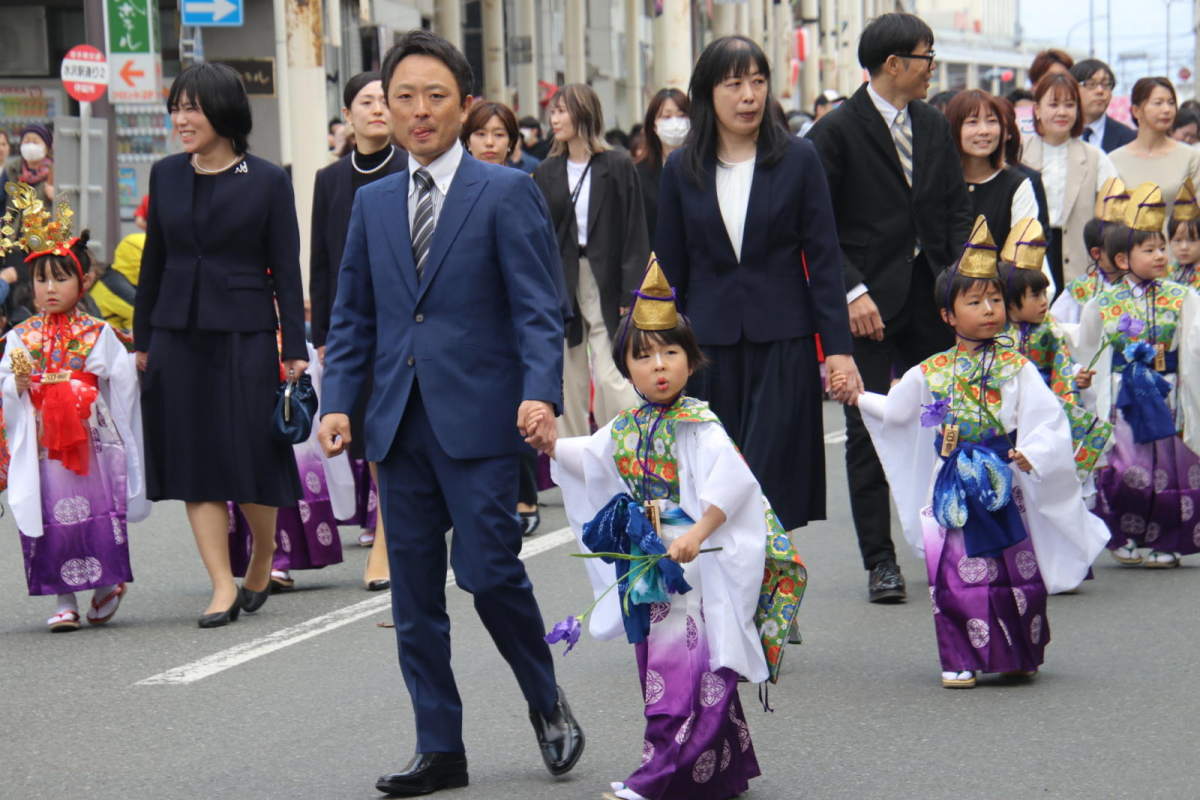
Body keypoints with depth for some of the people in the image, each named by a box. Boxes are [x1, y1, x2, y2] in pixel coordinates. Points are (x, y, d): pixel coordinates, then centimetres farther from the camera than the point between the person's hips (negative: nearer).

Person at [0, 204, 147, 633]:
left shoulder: (99, 335, 3)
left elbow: (121, 386, 4)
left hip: (91, 439, -1)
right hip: (39, 445, 2)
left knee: (96, 513, -4)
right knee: (48, 519, -2)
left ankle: (107, 583, 18)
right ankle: (64, 601, 5)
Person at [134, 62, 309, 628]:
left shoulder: (267, 181, -3)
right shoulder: (167, 175, 7)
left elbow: (286, 270, -2)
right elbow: (154, 261, 13)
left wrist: (295, 349, -5)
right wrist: (142, 339, 11)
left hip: (245, 335, -4)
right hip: (179, 334, 4)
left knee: (252, 458, -1)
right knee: (196, 460, 1)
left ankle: (263, 561, 24)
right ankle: (223, 585, 4)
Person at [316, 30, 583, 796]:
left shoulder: (506, 193, -1)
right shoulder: (373, 202, 14)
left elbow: (538, 308, -7)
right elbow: (353, 314, 17)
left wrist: (541, 394, -21)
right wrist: (339, 401, 4)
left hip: (479, 417, -5)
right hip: (401, 419, 5)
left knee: (488, 568, -11)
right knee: (415, 592, 6)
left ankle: (547, 703, 15)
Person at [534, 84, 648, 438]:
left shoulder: (618, 167, -2)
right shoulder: (547, 173, 9)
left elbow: (634, 236, -4)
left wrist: (630, 294, -10)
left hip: (605, 285, -4)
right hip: (561, 285, 4)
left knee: (610, 377, -11)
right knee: (569, 380, 5)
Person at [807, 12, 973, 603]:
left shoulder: (934, 127, 12)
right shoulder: (837, 132, -6)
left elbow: (958, 209, 16)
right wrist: (851, 292, -16)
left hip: (932, 297, 5)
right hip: (869, 301, -5)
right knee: (868, 432, -2)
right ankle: (880, 561, 4)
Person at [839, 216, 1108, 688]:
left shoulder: (1016, 369, -2)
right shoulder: (930, 373, 5)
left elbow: (1050, 419, -8)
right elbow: (894, 409, 19)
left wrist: (1032, 453, -23)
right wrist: (856, 397, 13)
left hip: (1001, 485, -1)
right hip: (950, 486, 1)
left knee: (1015, 570, 3)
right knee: (955, 575, -2)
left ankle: (1019, 657, 17)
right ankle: (959, 660, 6)